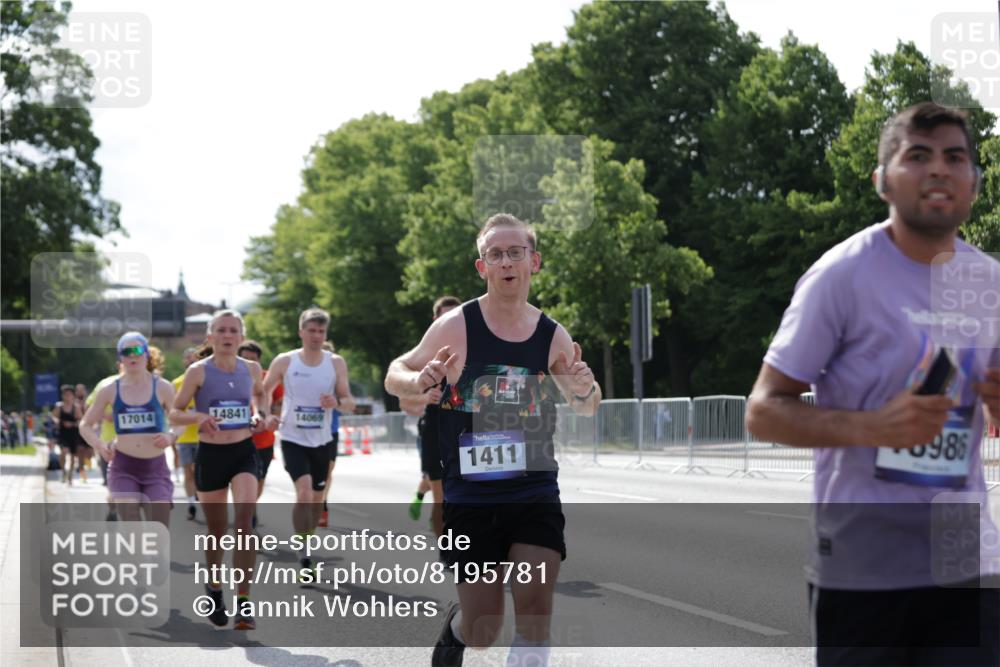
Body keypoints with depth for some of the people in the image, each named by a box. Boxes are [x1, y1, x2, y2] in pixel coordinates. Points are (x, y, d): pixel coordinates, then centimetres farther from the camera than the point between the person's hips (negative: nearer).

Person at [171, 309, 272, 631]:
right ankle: (214, 587, 38)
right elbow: (174, 413, -2)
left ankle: (243, 601, -18)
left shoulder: (251, 368, 3)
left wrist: (260, 414, 5)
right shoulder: (198, 371, -7)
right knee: (217, 530, 9)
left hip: (244, 453, 1)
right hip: (210, 456, -1)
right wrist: (198, 416, -22)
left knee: (244, 520, -19)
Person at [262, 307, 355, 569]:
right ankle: (303, 553, -14)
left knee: (317, 499, 13)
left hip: (321, 440, 3)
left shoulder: (336, 363, 0)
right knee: (304, 492, -21)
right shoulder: (284, 361, -5)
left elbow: (350, 403, 0)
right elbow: (263, 392, 7)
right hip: (293, 439, -3)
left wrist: (337, 403, -22)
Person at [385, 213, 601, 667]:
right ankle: (456, 625, 40)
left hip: (535, 494, 2)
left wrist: (584, 389, -11)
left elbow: (586, 408, 14)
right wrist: (419, 381, -24)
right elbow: (394, 377, 0)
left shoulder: (553, 336, 1)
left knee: (535, 604, -15)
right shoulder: (456, 327, -8)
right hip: (470, 498, -2)